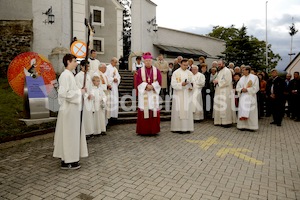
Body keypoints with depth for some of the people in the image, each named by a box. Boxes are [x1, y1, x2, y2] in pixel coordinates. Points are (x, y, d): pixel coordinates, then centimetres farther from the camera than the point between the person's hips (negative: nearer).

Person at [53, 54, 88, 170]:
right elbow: (64, 93, -25)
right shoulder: (65, 75, -17)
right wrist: (79, 92, -16)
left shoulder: (69, 74, 13)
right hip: (69, 109, -10)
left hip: (72, 109, 10)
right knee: (69, 134, -1)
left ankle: (68, 158, 28)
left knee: (72, 134, 16)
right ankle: (67, 162, 11)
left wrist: (80, 91, 7)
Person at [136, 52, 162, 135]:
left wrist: (152, 86, -13)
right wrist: (146, 86, -15)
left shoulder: (156, 70, 8)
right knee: (143, 112, -2)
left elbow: (159, 81, 1)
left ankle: (154, 130, 10)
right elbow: (138, 81, -3)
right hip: (144, 94, -1)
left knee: (154, 111, 0)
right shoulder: (140, 71, 6)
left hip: (154, 93, 1)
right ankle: (143, 130, 6)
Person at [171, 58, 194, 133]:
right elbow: (173, 84, -7)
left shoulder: (190, 73, 10)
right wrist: (181, 84, -20)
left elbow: (192, 83, 11)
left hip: (187, 95, 3)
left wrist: (191, 87, -10)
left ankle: (187, 128, 9)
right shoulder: (176, 73, -1)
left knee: (187, 111, 2)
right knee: (178, 111, -2)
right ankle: (178, 128, 6)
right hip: (178, 94, -3)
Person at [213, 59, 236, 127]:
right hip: (219, 91, 9)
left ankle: (227, 122, -6)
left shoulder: (227, 71, -9)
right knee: (219, 106, 9)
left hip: (225, 92, -9)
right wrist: (216, 81, 5)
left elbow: (226, 81, -19)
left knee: (225, 106, -10)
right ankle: (220, 121, 15)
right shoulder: (219, 71, 19)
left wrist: (218, 81, -13)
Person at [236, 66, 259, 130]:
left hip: (250, 97, -4)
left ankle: (251, 126, 1)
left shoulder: (254, 77, 0)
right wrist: (241, 89, -8)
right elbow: (238, 87, 13)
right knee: (242, 110, -1)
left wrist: (247, 90, -14)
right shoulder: (242, 78, 14)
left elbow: (256, 88, -5)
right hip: (243, 97, 4)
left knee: (250, 112, -5)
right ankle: (243, 125, 4)